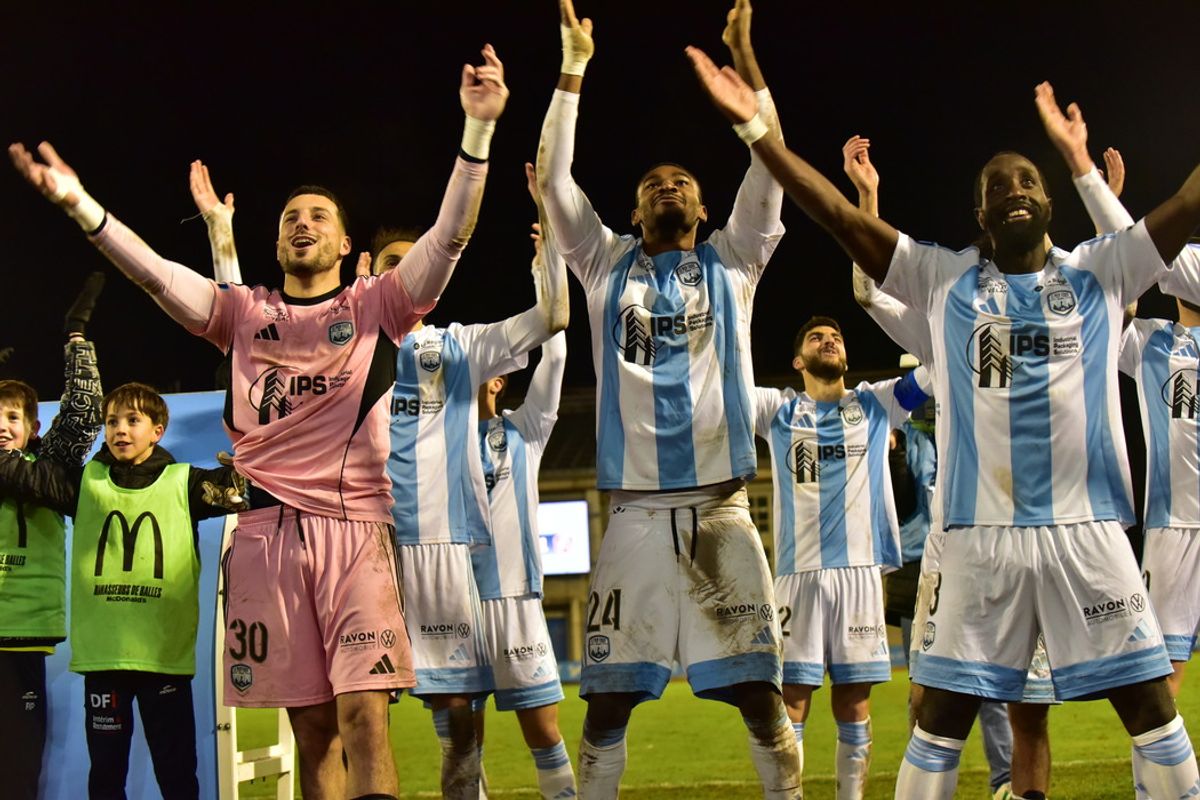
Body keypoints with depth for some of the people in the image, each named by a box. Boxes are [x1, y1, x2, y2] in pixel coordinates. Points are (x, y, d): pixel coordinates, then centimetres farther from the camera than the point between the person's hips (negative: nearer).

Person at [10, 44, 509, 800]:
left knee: (363, 710, -13)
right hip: (268, 530, 2)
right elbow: (157, 275, 1)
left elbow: (449, 238, -5)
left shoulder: (376, 305, 9)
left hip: (356, 526, -2)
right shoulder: (244, 312, 15)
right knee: (312, 725, 6)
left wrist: (478, 128, -18)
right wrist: (81, 204, -15)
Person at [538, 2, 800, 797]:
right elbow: (554, 180, 6)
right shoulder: (609, 265, 13)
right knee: (608, 698, 2)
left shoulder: (731, 262, 13)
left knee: (759, 687, 1)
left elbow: (769, 167, 3)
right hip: (636, 514, 0)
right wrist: (575, 67, 3)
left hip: (720, 509, 0)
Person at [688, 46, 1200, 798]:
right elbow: (841, 216, 4)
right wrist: (754, 127, -2)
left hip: (1088, 531, 0)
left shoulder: (1100, 272, 8)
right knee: (942, 716, 5)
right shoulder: (945, 279, 8)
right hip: (981, 536, 0)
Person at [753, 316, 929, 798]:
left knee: (853, 710, 5)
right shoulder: (778, 410, 13)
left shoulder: (876, 404, 14)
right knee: (789, 708, -4)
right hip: (799, 573, -1)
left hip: (859, 571, 1)